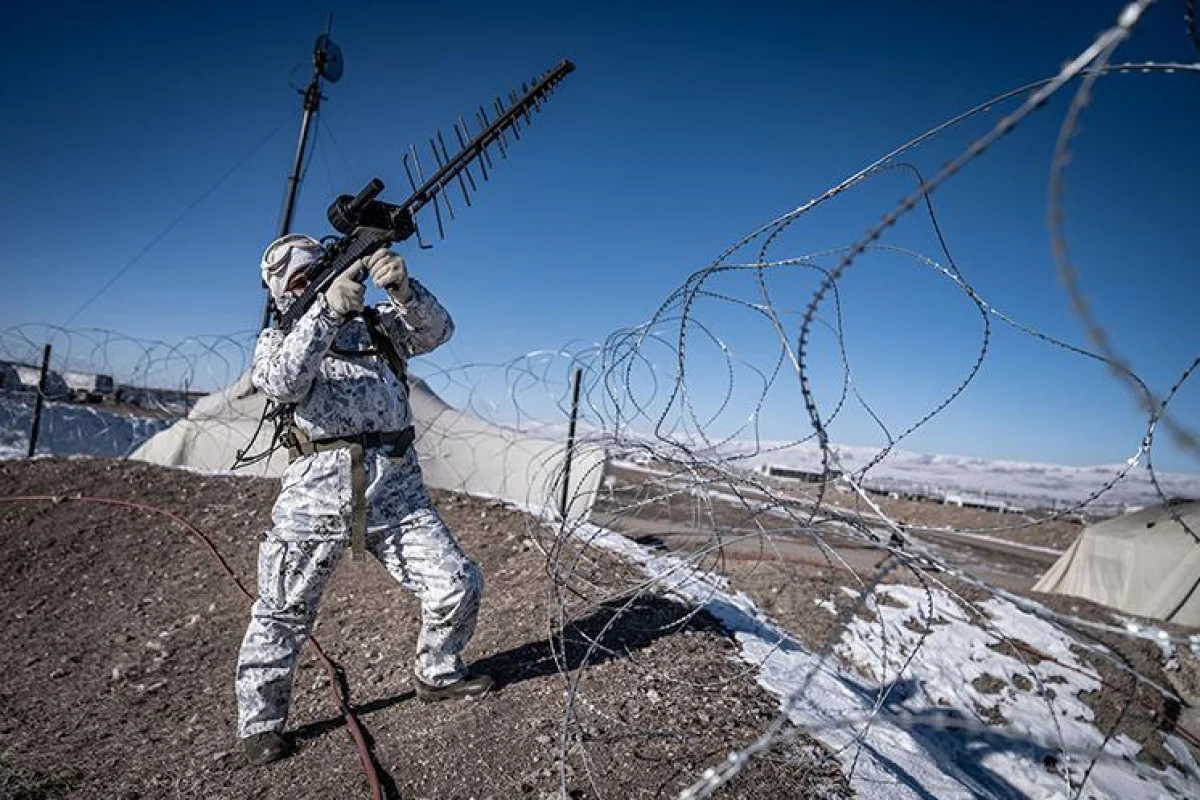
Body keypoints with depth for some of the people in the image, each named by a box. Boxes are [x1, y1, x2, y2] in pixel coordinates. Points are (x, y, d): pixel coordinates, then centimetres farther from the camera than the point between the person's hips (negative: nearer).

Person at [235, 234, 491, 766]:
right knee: (283, 613, 6)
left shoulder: (377, 323, 16)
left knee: (458, 586, 2)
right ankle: (260, 724, 28)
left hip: (396, 488, 2)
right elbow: (283, 383, -14)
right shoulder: (278, 340, 10)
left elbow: (435, 329, -3)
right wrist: (327, 308, -25)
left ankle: (437, 674, 28)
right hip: (316, 490, -2)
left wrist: (402, 288, -22)